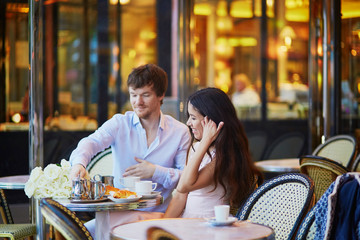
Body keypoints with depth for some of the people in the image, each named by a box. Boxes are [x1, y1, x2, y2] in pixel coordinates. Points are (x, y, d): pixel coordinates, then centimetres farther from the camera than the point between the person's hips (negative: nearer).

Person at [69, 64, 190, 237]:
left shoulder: (180, 132, 3)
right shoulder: (119, 123, 5)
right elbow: (92, 142, -15)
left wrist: (156, 172, -14)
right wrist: (79, 163, -36)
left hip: (159, 213, -2)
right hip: (120, 212, 2)